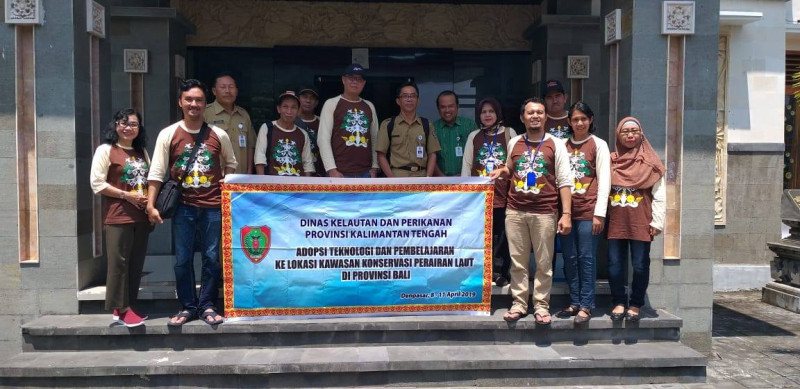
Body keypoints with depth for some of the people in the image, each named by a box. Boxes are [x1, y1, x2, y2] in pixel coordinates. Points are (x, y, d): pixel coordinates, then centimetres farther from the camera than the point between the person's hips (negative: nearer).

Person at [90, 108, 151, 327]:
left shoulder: (142, 152, 18)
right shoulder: (106, 150, -2)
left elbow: (150, 181, 22)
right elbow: (97, 184, -9)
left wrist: (150, 201, 2)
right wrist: (127, 196, -14)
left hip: (141, 217, 6)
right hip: (118, 218, -6)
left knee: (136, 264, 8)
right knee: (119, 263, -3)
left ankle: (127, 307, 17)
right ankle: (121, 309, 4)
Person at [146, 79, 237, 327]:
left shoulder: (219, 135, 4)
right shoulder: (168, 134, 1)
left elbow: (231, 164, 19)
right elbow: (157, 172, -1)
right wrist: (151, 205, -6)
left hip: (213, 206, 1)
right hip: (184, 207, 0)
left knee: (212, 258, 4)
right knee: (182, 259, 4)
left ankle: (207, 306, 16)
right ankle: (188, 307, 18)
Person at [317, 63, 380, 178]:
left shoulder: (369, 107, 16)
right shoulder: (331, 104, 2)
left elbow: (375, 138, 16)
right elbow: (323, 138, -5)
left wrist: (374, 167, 7)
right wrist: (332, 169, -14)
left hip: (365, 173, 5)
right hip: (340, 173, -4)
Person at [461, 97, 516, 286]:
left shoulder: (509, 133, 6)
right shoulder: (473, 136, 11)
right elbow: (466, 165, 11)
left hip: (503, 194, -1)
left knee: (502, 234, 2)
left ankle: (501, 271, 15)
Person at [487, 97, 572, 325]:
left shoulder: (556, 145, 0)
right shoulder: (514, 143, 10)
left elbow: (564, 182, -2)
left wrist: (566, 214, -10)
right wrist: (501, 171, 4)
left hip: (544, 213, -3)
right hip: (515, 211, 3)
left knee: (544, 263, 4)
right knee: (518, 261, 8)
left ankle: (541, 305, 15)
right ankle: (518, 303, 17)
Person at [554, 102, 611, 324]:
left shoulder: (598, 145, 3)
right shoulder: (563, 145, 14)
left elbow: (604, 181, -2)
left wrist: (599, 213, -9)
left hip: (588, 210, -4)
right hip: (566, 209, 4)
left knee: (586, 258, -3)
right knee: (570, 258, 6)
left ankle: (586, 305, 4)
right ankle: (574, 303, 15)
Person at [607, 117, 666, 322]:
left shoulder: (650, 162, 0)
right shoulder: (611, 161, 9)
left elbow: (659, 195, -1)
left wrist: (657, 222, -6)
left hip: (641, 223, -2)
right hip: (616, 223, 3)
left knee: (640, 265, 3)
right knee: (615, 265, 4)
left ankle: (636, 304, 17)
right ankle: (619, 302, 18)